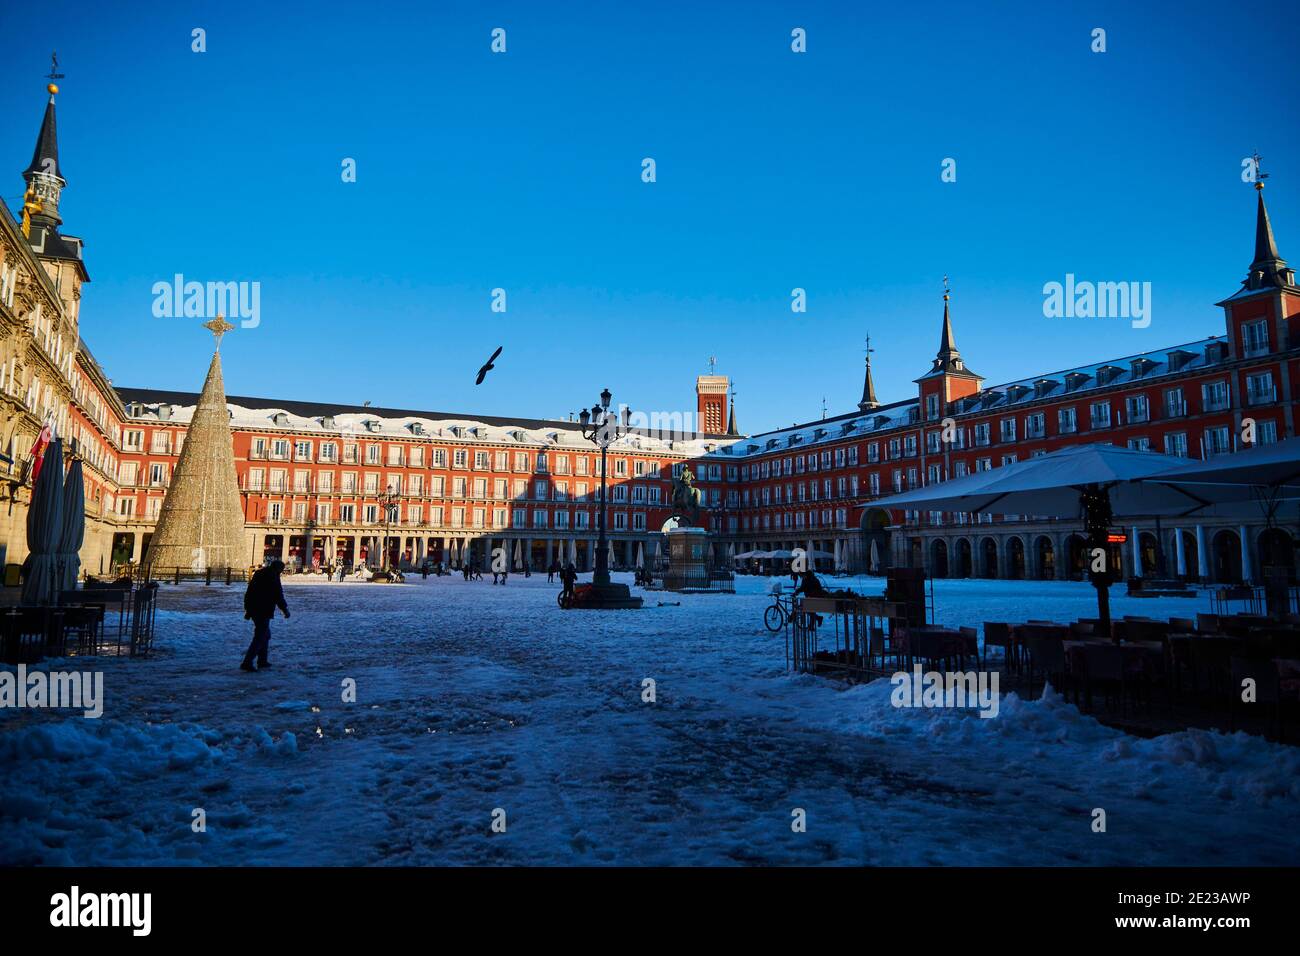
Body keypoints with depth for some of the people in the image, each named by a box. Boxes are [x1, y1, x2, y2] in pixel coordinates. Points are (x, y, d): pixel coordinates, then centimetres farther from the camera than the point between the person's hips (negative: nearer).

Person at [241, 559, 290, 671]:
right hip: (264, 612, -9)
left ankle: (262, 661, 23)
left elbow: (249, 594, 20)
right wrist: (285, 610, -3)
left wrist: (248, 610, 25)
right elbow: (278, 596, -13)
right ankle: (247, 662, -12)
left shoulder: (258, 573, 16)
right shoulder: (272, 576, -11)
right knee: (260, 638, -7)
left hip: (253, 610, 9)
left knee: (265, 635, 20)